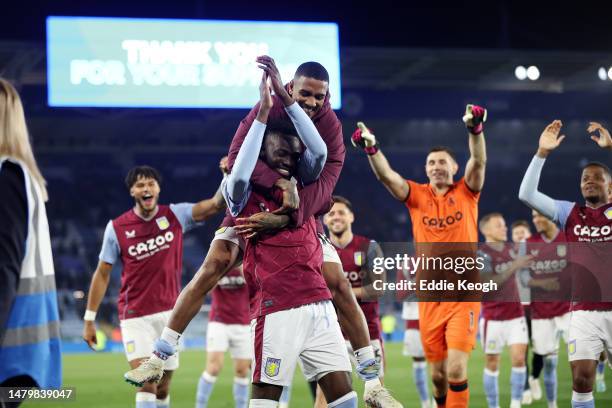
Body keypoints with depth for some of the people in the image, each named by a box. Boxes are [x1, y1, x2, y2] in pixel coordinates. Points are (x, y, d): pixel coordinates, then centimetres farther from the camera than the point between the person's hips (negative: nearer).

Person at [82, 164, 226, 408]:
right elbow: (102, 274, 2)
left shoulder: (175, 216, -1)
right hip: (135, 316, -2)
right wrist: (89, 319, 2)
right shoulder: (116, 228, -5)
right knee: (146, 381, -17)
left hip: (170, 314, 3)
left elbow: (215, 204, -15)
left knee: (163, 387, 9)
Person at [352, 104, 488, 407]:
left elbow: (478, 161, -13)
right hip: (430, 298, 2)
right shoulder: (417, 195, 6)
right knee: (438, 373, 9)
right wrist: (371, 148, -26)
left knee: (456, 368, -13)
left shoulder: (466, 192, 3)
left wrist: (475, 129, -31)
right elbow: (386, 175, -8)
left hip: (464, 295, -2)